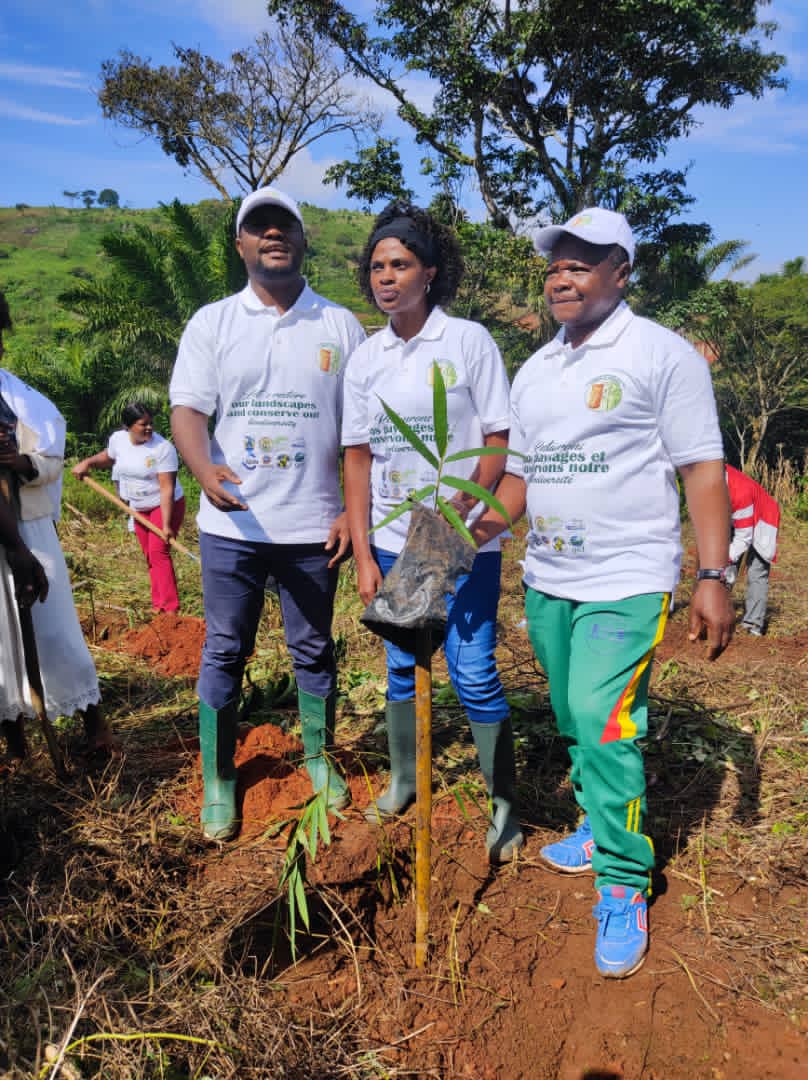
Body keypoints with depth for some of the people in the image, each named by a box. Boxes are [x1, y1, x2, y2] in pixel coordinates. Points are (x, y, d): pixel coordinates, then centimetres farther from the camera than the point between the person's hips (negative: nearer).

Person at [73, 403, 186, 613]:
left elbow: (167, 488, -26)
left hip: (165, 506, -6)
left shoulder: (163, 448, -24)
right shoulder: (118, 439, -6)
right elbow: (109, 457, 19)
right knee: (150, 556, 8)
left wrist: (166, 524, -30)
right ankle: (158, 605, 15)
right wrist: (87, 463, 1)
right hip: (139, 509, 7)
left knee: (158, 552, -17)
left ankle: (169, 608, -18)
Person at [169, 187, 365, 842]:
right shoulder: (212, 323, 5)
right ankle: (219, 780, 23)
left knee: (314, 651, 12)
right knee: (224, 653, 8)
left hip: (314, 525, 0)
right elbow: (187, 409, -4)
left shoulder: (340, 325, 5)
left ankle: (319, 758, 32)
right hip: (232, 524, 0)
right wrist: (205, 471, -25)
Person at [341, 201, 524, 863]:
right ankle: (403, 780, 35)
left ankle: (504, 804, 16)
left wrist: (453, 515, -20)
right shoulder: (366, 358, 6)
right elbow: (357, 458, 5)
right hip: (392, 541, 4)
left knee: (473, 672, -2)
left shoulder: (469, 341, -5)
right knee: (401, 666, 15)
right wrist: (363, 554, 0)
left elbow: (500, 441, -8)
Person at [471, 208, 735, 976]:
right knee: (575, 720, 16)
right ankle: (601, 829, 38)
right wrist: (475, 531, -1)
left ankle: (625, 889, 4)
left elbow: (701, 470, -7)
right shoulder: (533, 372, 13)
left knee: (603, 720, -13)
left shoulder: (662, 355, -5)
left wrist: (713, 575, -14)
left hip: (626, 580, -6)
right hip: (546, 581, 7)